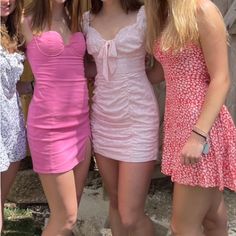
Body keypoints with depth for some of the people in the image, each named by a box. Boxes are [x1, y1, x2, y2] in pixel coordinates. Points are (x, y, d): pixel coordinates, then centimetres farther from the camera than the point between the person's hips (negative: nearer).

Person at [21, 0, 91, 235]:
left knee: (68, 213, 14)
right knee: (66, 217, 1)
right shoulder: (27, 21, -3)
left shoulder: (75, 21, 12)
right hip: (49, 126, -6)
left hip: (81, 122, 6)